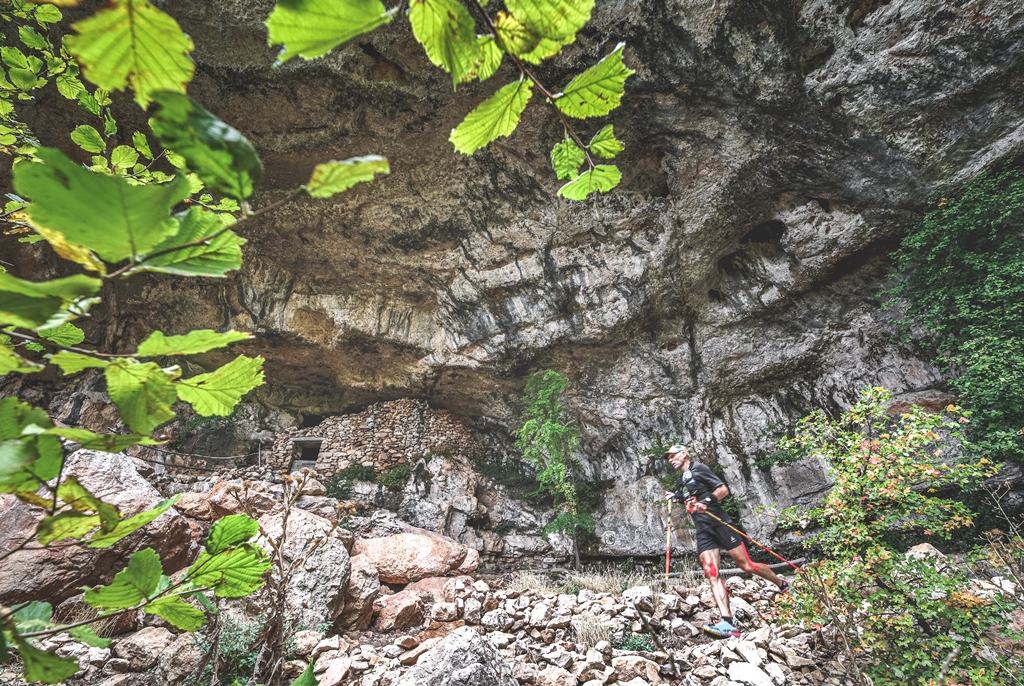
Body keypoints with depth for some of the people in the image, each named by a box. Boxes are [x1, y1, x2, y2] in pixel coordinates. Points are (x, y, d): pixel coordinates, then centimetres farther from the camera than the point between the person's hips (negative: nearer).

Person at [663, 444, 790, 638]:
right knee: (711, 573, -11)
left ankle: (785, 585, 24)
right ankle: (727, 622, -17)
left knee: (746, 565, -1)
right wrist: (676, 498, 13)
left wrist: (707, 501, -22)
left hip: (719, 523, -6)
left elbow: (723, 489, -9)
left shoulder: (699, 469, -2)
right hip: (703, 531, 6)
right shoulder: (680, 482, 20)